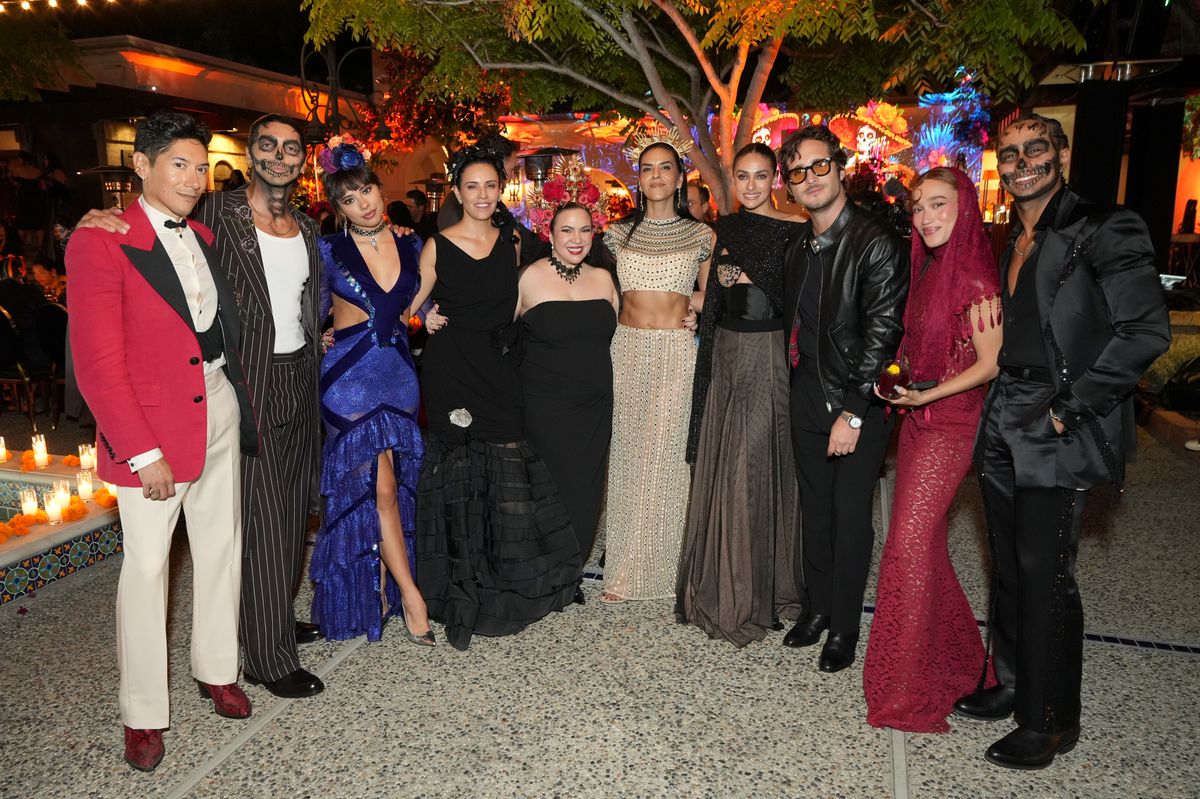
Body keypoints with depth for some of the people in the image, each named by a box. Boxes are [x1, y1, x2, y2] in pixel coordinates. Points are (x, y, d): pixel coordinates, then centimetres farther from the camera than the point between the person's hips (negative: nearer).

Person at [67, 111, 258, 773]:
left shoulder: (204, 238, 10)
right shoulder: (101, 243, -11)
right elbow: (97, 364, -14)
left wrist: (238, 400, 0)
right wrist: (144, 453, -16)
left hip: (219, 410, 6)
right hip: (148, 424, -6)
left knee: (220, 548, 15)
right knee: (147, 564, 4)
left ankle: (216, 669, 35)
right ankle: (142, 712, 22)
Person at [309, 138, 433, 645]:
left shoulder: (410, 245, 6)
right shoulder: (329, 251, -3)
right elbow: (314, 313, 7)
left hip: (399, 373, 4)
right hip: (351, 377, -4)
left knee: (387, 488, 10)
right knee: (378, 487, -6)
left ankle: (377, 590, 26)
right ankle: (409, 593, 5)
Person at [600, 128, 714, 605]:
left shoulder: (701, 235, 6)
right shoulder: (619, 232, 9)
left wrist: (696, 309, -5)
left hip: (678, 352, -1)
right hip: (628, 350, 2)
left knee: (669, 454, 1)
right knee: (628, 453, 5)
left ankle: (666, 566, 15)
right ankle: (624, 571, 15)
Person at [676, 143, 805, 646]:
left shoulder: (794, 232, -5)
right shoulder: (724, 228, 11)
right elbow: (712, 301, 13)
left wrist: (745, 275, -12)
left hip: (772, 358, -5)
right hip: (726, 356, 5)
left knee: (765, 468, 1)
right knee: (723, 470, 9)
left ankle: (765, 587, 17)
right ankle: (723, 587, 23)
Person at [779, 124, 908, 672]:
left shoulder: (876, 242, -15)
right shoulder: (798, 246, 8)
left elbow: (882, 332, -18)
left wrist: (853, 413, -19)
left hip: (861, 403, -6)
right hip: (809, 399, 6)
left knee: (850, 515, 3)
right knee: (815, 508, 15)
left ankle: (844, 627, 20)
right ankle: (818, 606, 33)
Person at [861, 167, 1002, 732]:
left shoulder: (974, 276, -14)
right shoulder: (927, 268, 10)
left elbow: (991, 363, -14)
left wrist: (926, 394, -23)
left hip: (949, 425, -8)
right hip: (917, 418, 8)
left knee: (910, 542, -7)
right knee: (923, 538, 15)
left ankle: (911, 685, 8)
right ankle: (956, 651, 35)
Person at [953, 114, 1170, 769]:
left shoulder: (1103, 230, -9)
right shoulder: (1011, 243, 14)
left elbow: (1145, 332, -16)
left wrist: (1067, 410, -17)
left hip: (1059, 429, -7)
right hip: (1004, 424, 7)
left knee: (1043, 572, -2)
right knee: (1008, 563, 15)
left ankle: (1050, 721, 14)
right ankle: (1009, 683, 32)